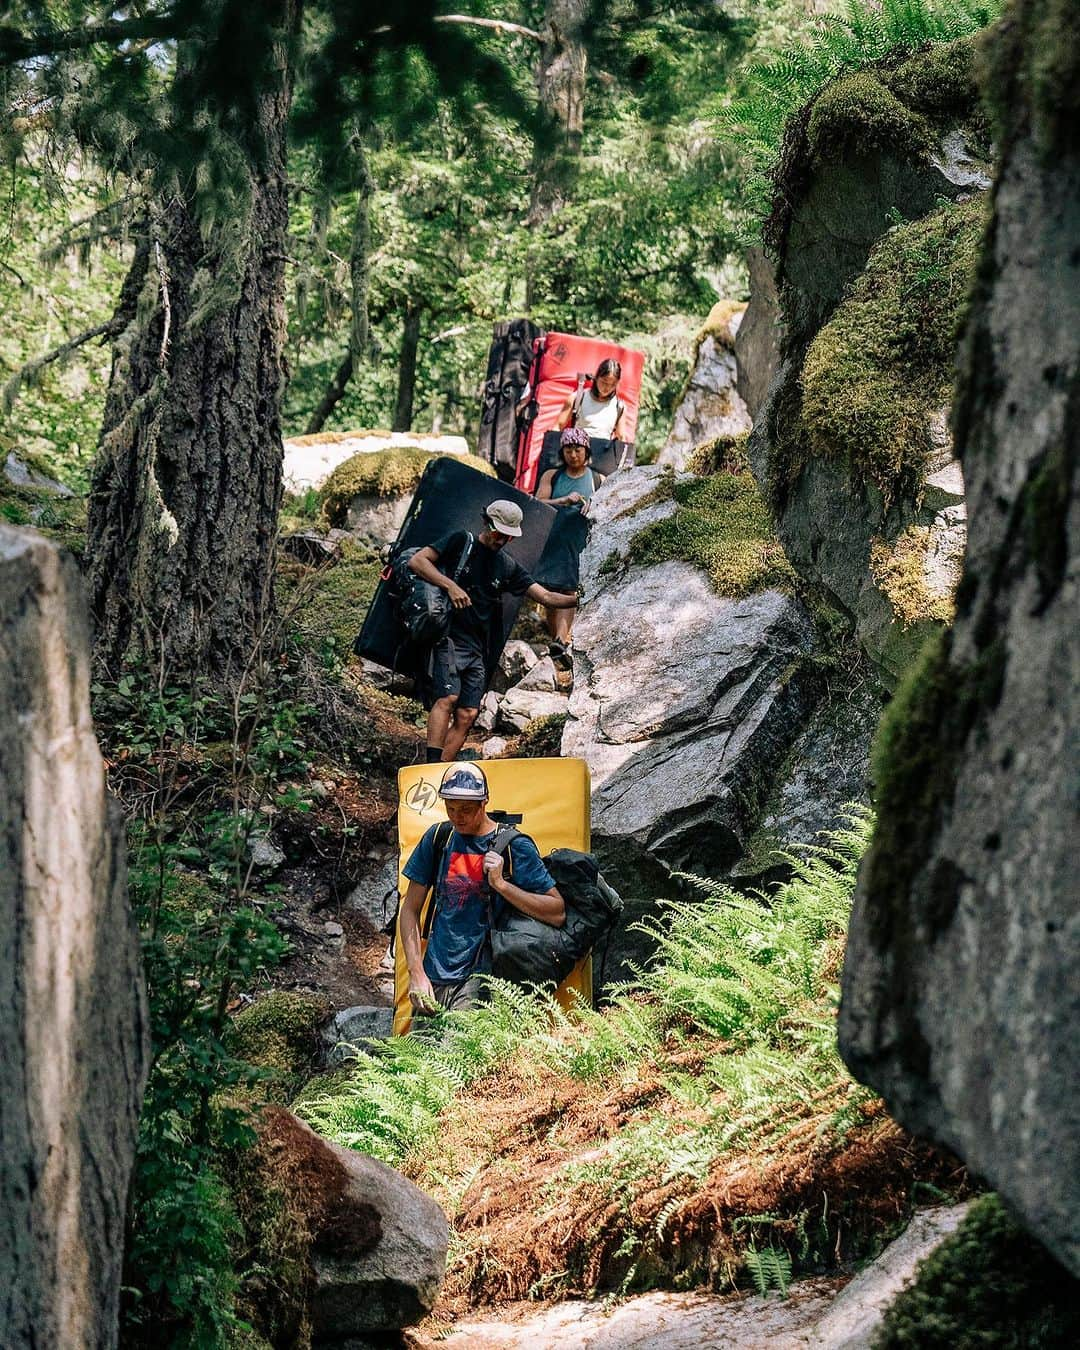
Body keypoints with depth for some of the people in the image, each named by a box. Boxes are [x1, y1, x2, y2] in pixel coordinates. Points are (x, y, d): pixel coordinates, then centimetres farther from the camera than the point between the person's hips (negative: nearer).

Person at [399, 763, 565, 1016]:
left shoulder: (514, 847, -2)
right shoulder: (438, 838, 9)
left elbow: (557, 914, -7)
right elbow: (411, 909, 11)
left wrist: (500, 883, -15)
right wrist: (416, 973, 0)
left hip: (479, 977, -4)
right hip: (433, 979, 4)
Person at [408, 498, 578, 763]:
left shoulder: (508, 567, 17)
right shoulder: (460, 542, 3)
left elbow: (545, 596, 12)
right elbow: (417, 561, -6)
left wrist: (578, 600, -4)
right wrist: (451, 586, -16)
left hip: (478, 649, 6)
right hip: (447, 638, -6)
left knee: (466, 716, -5)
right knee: (448, 698, -24)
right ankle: (431, 766, -30)